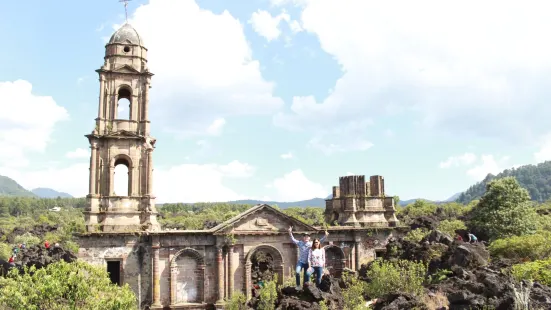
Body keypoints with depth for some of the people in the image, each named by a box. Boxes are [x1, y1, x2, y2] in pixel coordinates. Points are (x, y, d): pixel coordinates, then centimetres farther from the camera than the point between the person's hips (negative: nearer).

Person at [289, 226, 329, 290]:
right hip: (300, 261, -1)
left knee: (307, 274, 7)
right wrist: (290, 233, -26)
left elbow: (319, 241, -1)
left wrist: (325, 236, -13)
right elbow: (293, 240, -10)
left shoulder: (311, 244, -1)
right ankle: (298, 285, -8)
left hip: (307, 262, 1)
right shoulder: (300, 243, -2)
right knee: (297, 272, -21)